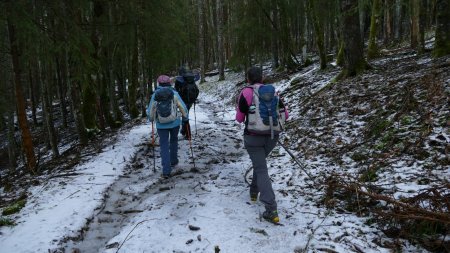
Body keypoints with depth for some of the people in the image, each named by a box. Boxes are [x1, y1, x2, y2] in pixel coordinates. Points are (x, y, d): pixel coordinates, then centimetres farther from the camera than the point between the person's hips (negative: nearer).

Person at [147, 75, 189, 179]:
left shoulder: (155, 95, -2)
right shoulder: (174, 93, -5)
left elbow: (150, 110, 5)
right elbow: (182, 107, -3)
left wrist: (151, 119, 25)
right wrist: (185, 117, 14)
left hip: (161, 125, 0)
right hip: (175, 123, 1)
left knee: (164, 146, 4)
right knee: (174, 140, 25)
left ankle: (166, 171, -2)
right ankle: (173, 161, 37)